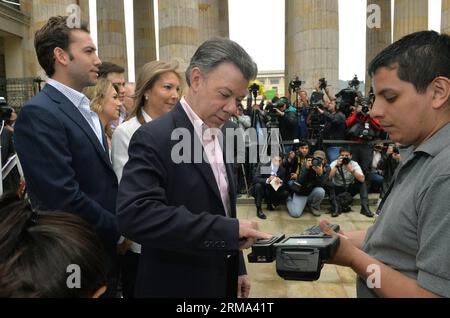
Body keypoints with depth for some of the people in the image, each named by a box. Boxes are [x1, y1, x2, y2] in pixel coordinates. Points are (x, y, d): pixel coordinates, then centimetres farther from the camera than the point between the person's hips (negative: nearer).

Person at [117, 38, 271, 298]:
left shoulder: (218, 137, 5)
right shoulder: (154, 138, -20)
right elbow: (135, 215, -33)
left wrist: (237, 269, 12)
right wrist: (229, 230, -32)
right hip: (177, 286, -7)